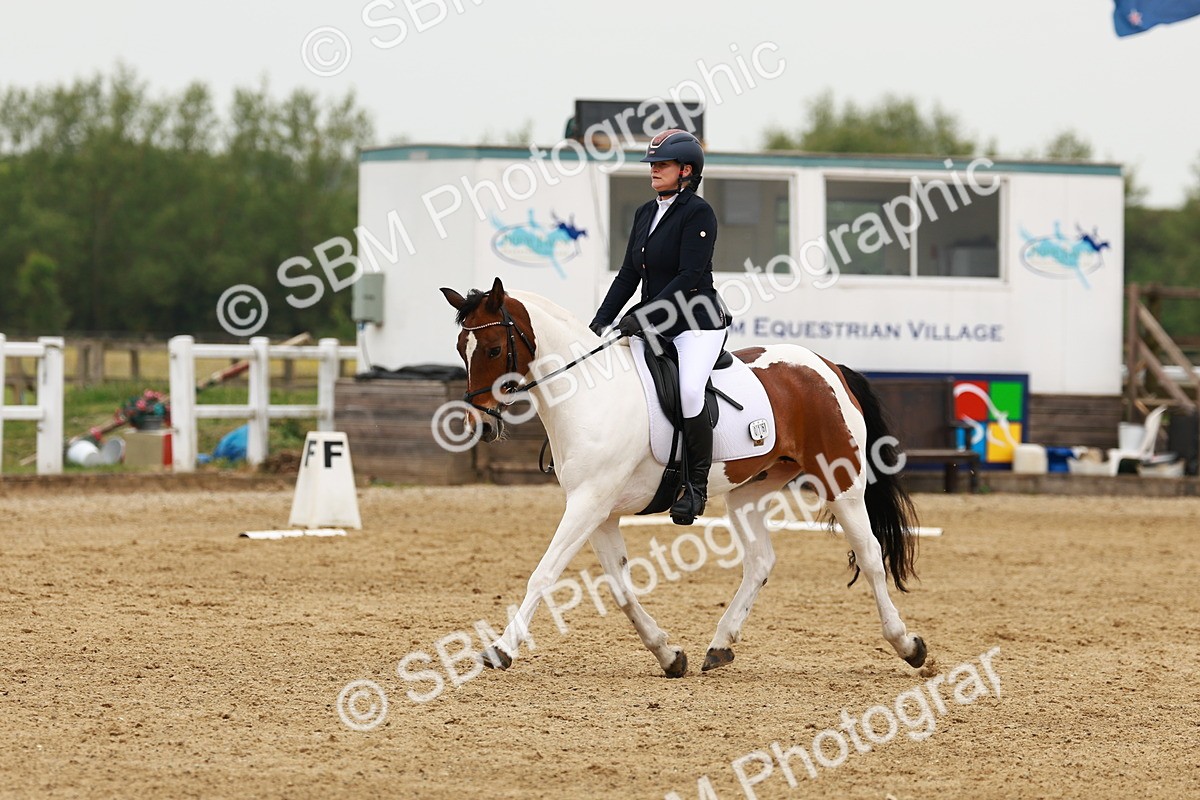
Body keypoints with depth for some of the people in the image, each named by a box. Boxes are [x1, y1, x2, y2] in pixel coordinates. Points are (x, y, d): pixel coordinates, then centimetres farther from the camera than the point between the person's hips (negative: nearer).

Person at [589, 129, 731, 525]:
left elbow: (689, 277, -19)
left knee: (688, 390, -31)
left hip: (698, 324, -9)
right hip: (654, 327, 9)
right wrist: (601, 321, 4)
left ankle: (697, 485, -17)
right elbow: (629, 274, 14)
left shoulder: (698, 213, -11)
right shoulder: (645, 214, 13)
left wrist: (644, 316, -25)